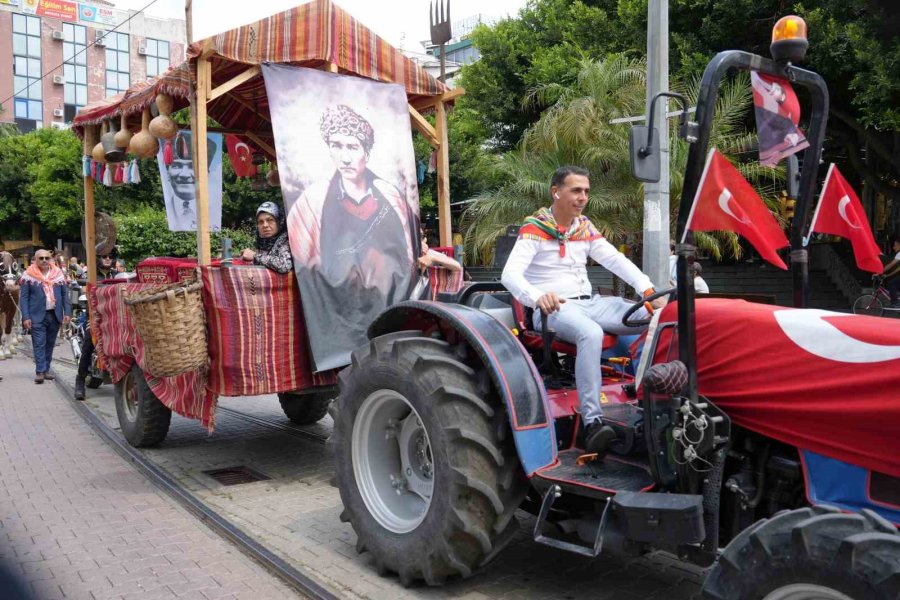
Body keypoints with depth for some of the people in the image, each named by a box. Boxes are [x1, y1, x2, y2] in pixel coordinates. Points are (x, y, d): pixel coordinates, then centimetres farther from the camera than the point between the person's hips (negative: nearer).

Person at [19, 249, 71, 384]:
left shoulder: (58, 273, 8)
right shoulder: (29, 276, -1)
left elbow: (65, 294, 10)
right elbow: (23, 297, -2)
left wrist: (67, 312, 0)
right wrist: (25, 317, -10)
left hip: (55, 315, 3)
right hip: (37, 316, -3)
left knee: (50, 344, 9)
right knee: (39, 344, -7)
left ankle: (46, 369, 17)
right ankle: (40, 371, -7)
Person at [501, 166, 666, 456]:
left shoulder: (585, 227, 15)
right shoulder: (534, 228, -4)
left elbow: (615, 259, 8)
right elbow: (510, 274, -17)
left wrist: (648, 290, -9)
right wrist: (539, 297, -38)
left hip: (590, 302, 7)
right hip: (553, 309, -7)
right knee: (591, 333, -39)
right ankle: (592, 422, -39)